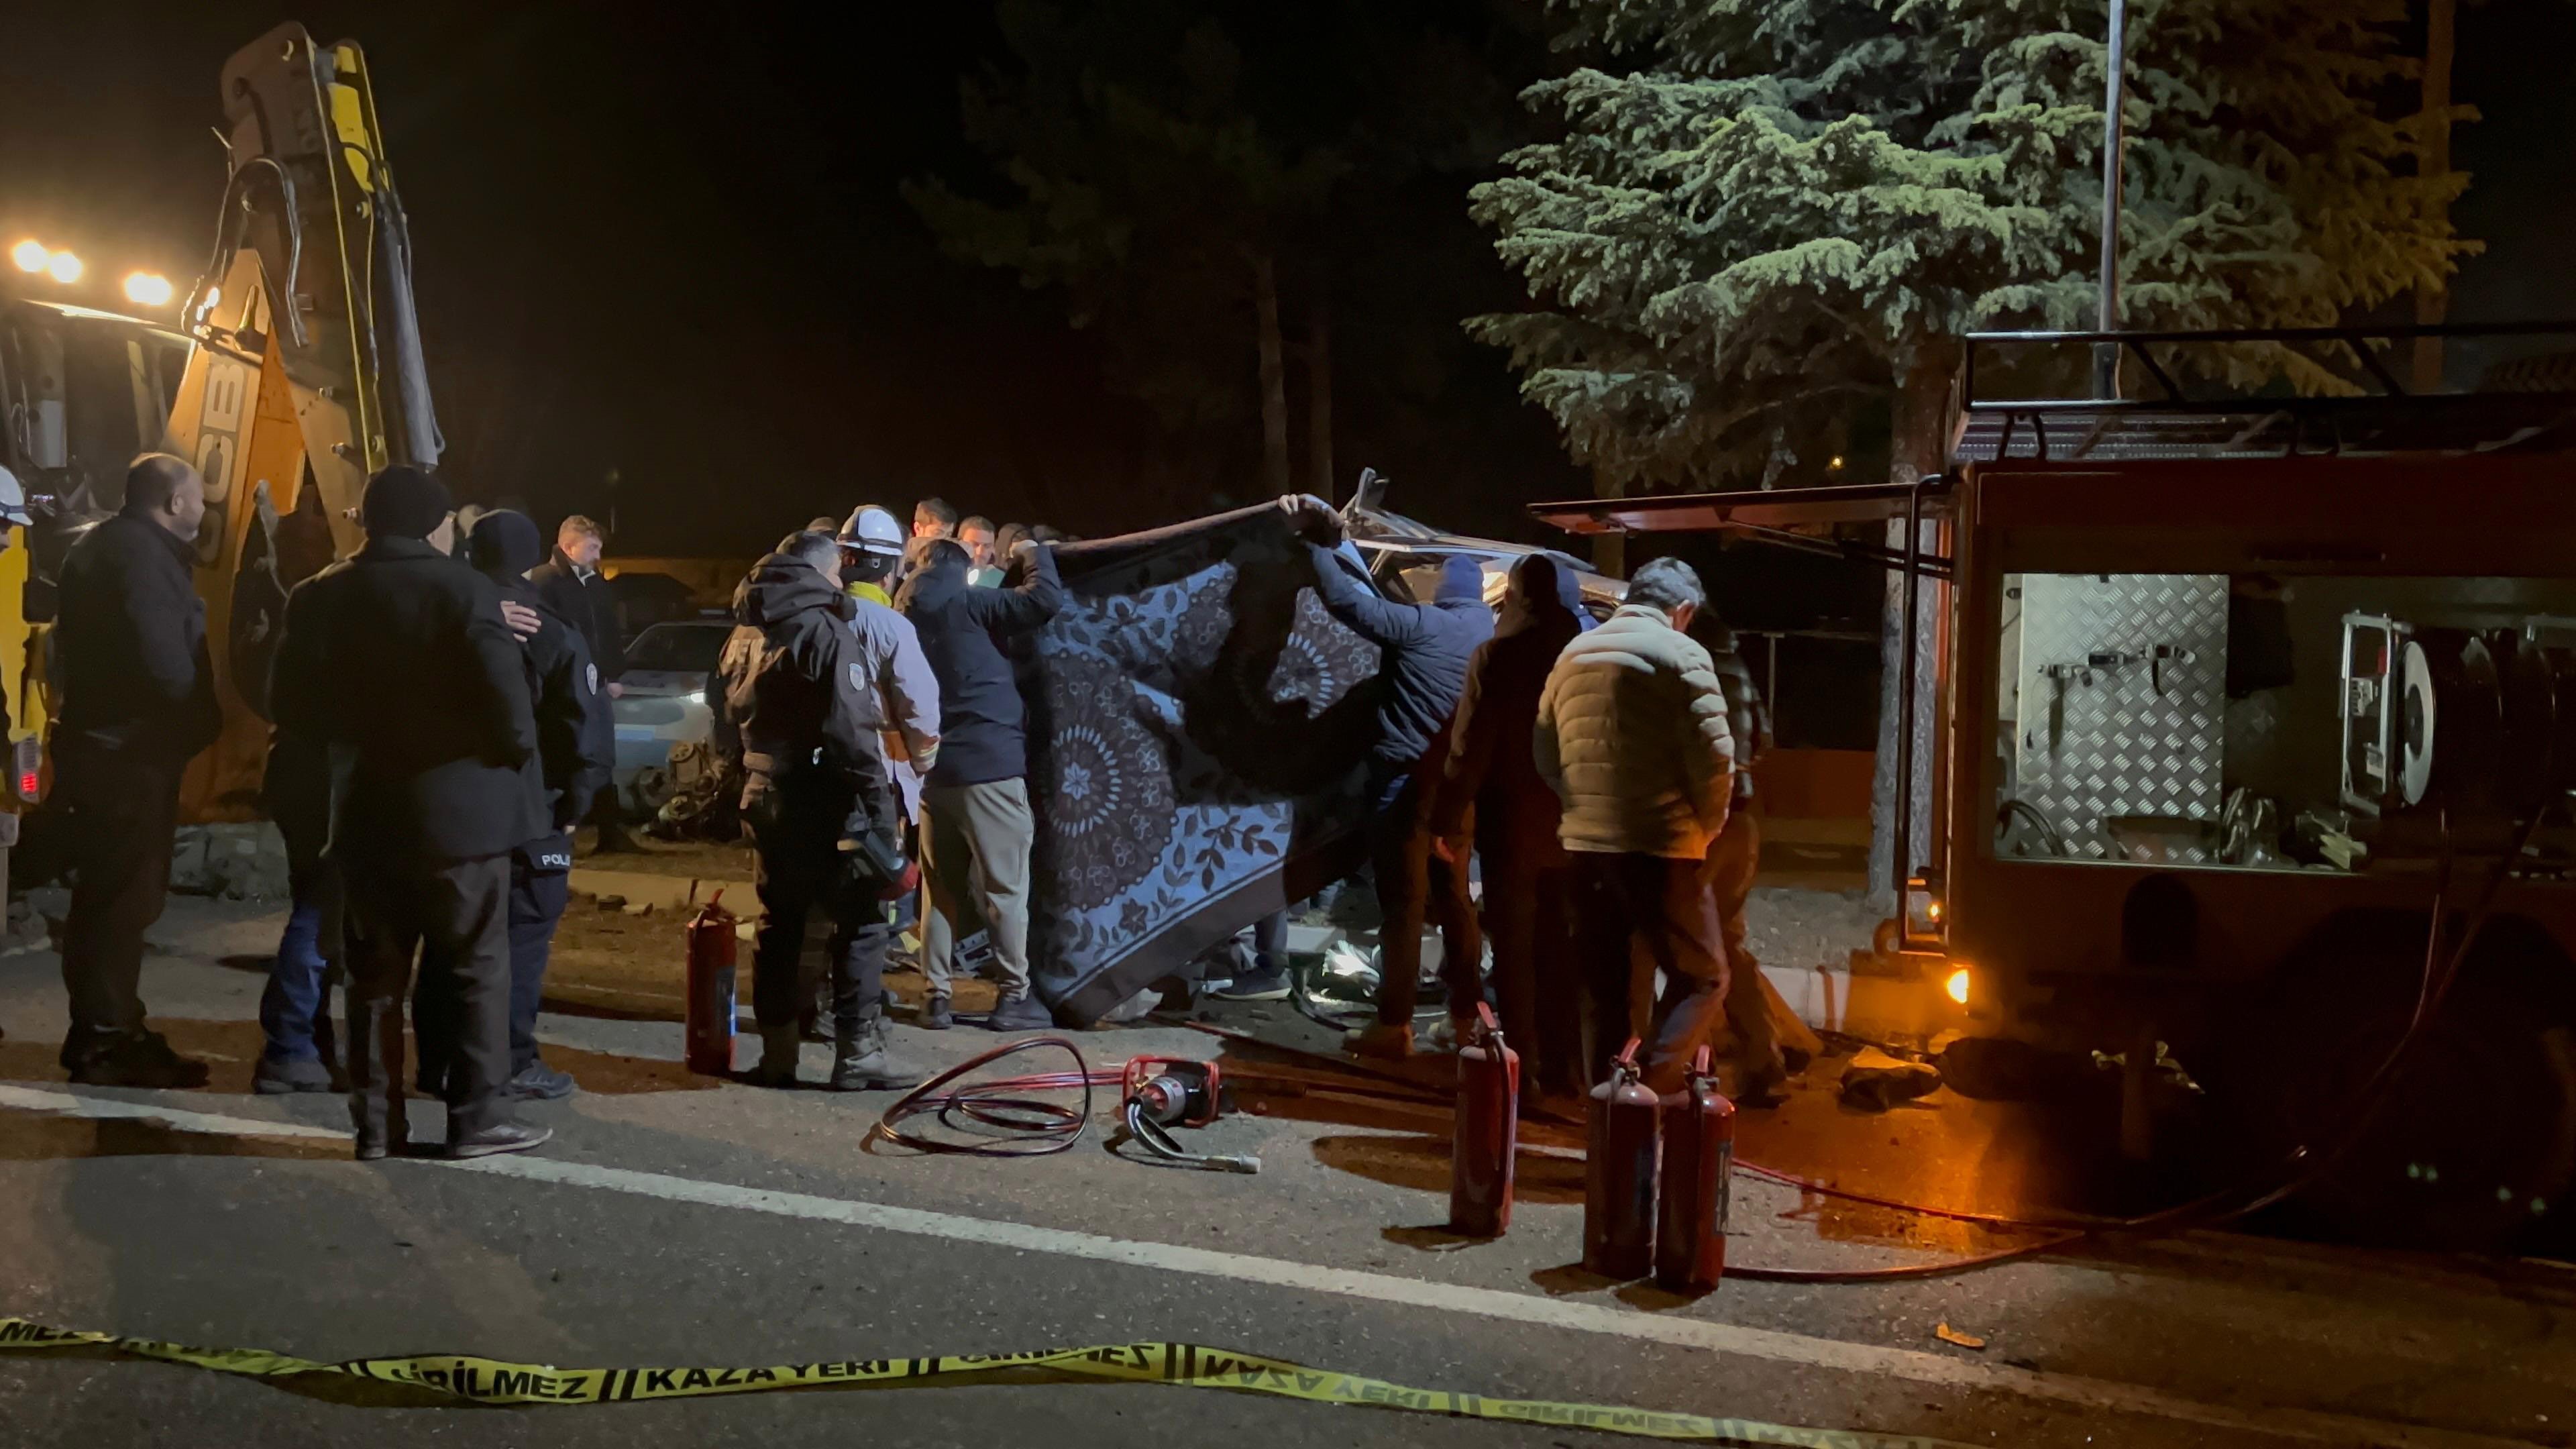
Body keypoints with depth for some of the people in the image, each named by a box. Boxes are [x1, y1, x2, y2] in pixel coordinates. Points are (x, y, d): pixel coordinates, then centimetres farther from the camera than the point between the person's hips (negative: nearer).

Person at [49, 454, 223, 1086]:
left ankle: (108, 1031, 23)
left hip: (104, 742, 10)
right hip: (131, 750, -10)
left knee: (112, 894, 15)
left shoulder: (104, 547, 16)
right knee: (123, 897, -4)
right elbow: (163, 660, -27)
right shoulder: (143, 556, -18)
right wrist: (201, 720, -10)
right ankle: (106, 1041, 1)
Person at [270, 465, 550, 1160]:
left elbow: (291, 702, 8)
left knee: (375, 970, 11)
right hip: (457, 805, -5)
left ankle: (376, 1118, 14)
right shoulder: (463, 589, -12)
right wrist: (515, 750, 0)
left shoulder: (320, 596, 4)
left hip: (364, 810, 5)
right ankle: (478, 1114, 4)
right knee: (476, 967, 3)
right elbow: (505, 698, -19)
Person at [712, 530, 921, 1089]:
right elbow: (852, 730, -20)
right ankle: (858, 1051, -2)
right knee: (861, 920, 0)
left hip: (763, 791, 8)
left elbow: (726, 708, 16)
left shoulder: (746, 632, 11)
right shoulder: (826, 629, -13)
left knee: (779, 921, 14)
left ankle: (777, 1053, 16)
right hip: (822, 796, -8)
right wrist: (880, 808, -20)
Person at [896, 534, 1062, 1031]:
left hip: (934, 768, 7)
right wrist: (1034, 554, 2)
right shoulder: (966, 604, -6)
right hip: (986, 764, -7)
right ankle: (1014, 996, -2)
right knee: (1006, 885, -2)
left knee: (940, 887, 12)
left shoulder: (905, 618, 13)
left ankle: (936, 994, 12)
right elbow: (1045, 599, -15)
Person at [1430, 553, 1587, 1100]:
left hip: (1514, 822, -3)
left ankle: (1527, 1068, 7)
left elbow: (1470, 744, -13)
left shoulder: (1496, 656, -11)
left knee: (1516, 951, 6)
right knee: (1564, 949, 13)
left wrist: (1450, 819, -6)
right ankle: (1567, 1067, 17)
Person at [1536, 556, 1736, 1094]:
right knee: (1702, 977, 4)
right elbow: (1714, 754, -13)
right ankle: (1653, 1089, -13)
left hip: (1585, 844, 6)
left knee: (1610, 988, 15)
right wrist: (1705, 827, 1)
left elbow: (1546, 753, 17)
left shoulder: (1574, 654, 13)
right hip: (1660, 846, -6)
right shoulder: (1682, 655, -7)